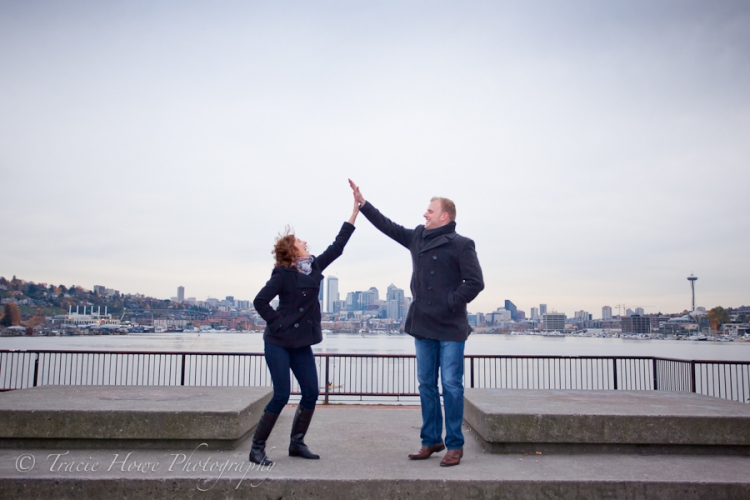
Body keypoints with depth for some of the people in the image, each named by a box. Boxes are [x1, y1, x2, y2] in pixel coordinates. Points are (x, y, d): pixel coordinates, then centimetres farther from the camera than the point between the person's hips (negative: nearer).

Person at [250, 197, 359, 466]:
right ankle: (257, 447, 7)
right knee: (281, 395, -7)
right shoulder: (283, 274, -10)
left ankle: (297, 443, 19)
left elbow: (337, 246, 7)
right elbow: (260, 301, -14)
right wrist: (279, 323, -15)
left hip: (302, 343, 7)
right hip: (278, 343, -7)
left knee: (311, 393, 4)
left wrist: (356, 209, 6)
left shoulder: (314, 267, 7)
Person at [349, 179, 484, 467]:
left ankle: (455, 445, 11)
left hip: (451, 327, -6)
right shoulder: (418, 237, 10)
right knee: (426, 384, 12)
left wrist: (451, 304, -13)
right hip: (423, 325, 6)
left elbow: (475, 282, -11)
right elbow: (388, 226, 19)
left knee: (451, 385, -1)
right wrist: (362, 203, 17)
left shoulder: (461, 245, -8)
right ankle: (431, 440, 23)